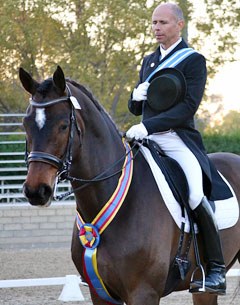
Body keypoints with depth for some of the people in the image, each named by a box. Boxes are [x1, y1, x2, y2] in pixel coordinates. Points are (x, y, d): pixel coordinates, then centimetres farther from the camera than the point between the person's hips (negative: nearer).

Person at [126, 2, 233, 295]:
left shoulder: (194, 60, -2)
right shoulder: (148, 61, 20)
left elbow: (188, 107, -14)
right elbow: (135, 109, 25)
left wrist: (147, 125, -23)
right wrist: (136, 97, 0)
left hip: (178, 140, -7)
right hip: (147, 139, 7)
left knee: (196, 196, -26)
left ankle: (216, 269, -17)